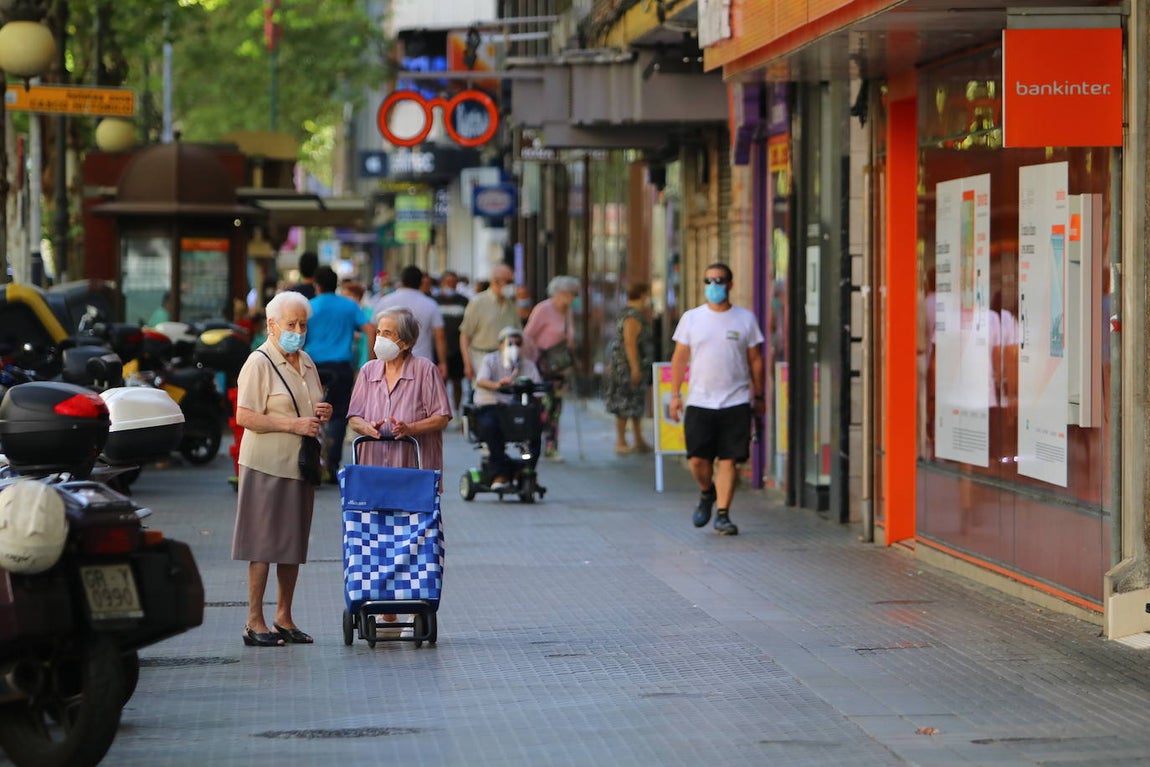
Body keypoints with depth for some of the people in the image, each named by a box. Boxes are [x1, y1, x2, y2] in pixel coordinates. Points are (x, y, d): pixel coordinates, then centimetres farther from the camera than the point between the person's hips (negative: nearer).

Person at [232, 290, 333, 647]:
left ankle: (284, 618, 18)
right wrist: (293, 424, -21)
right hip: (267, 466, -8)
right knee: (264, 544, -6)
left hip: (300, 464, 8)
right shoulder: (259, 363, -9)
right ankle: (255, 622, -1)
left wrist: (322, 413, 3)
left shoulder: (306, 363, 15)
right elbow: (245, 416, -17)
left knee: (294, 542, 10)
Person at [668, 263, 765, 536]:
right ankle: (707, 493, 28)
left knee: (728, 460, -4)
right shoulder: (691, 318, 7)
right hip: (699, 401, 1)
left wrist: (758, 396, 10)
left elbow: (755, 360, 10)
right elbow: (679, 358, 9)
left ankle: (723, 514, 2)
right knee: (698, 459, -2)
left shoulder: (746, 319, 5)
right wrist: (675, 394, 2)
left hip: (736, 401, -1)